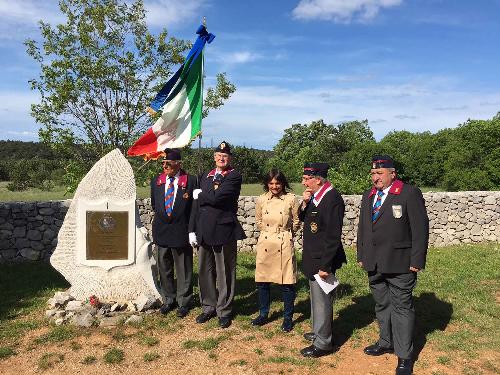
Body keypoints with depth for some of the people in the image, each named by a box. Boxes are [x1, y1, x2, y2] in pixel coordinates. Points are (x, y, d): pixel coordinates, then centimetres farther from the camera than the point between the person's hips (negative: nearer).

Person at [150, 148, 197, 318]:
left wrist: (191, 230, -4)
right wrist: (163, 217, 10)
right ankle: (169, 300, 30)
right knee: (164, 269, 14)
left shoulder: (190, 181, -7)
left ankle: (183, 302, 21)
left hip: (182, 232, -4)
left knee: (183, 269, 6)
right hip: (162, 231, 4)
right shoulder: (156, 181, 6)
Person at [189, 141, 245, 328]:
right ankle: (208, 307, 31)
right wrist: (193, 229, 11)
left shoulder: (234, 176, -7)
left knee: (225, 273, 5)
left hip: (224, 231, -6)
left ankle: (224, 311, 20)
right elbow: (198, 205, 14)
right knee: (205, 271, 14)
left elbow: (216, 197, -21)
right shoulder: (205, 176, 14)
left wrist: (199, 194, -3)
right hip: (204, 231, 6)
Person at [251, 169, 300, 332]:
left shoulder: (291, 199, -6)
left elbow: (296, 221, 5)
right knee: (262, 281, 10)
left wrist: (286, 233, 9)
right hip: (265, 244, 3)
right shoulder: (261, 200, 1)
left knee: (287, 282, 2)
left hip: (284, 244, -3)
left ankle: (288, 318, 20)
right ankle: (263, 314, 29)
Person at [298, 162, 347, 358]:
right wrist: (304, 204, -4)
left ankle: (323, 343, 18)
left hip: (322, 260, -9)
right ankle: (319, 332, 39)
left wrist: (325, 266, -23)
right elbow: (303, 219, 15)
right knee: (316, 297, 22)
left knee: (321, 300, 3)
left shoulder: (332, 199, -22)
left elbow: (333, 237, -24)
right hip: (313, 258, 9)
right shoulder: (314, 196, 6)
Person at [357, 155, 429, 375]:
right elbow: (362, 228, 16)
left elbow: (420, 229, -10)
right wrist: (361, 256, 13)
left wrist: (416, 261, -12)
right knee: (381, 305, 17)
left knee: (402, 307, 2)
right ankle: (386, 343, 33)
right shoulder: (368, 196, 11)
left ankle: (404, 355, 13)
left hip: (399, 265, -6)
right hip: (374, 264, 6)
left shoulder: (410, 194, -9)